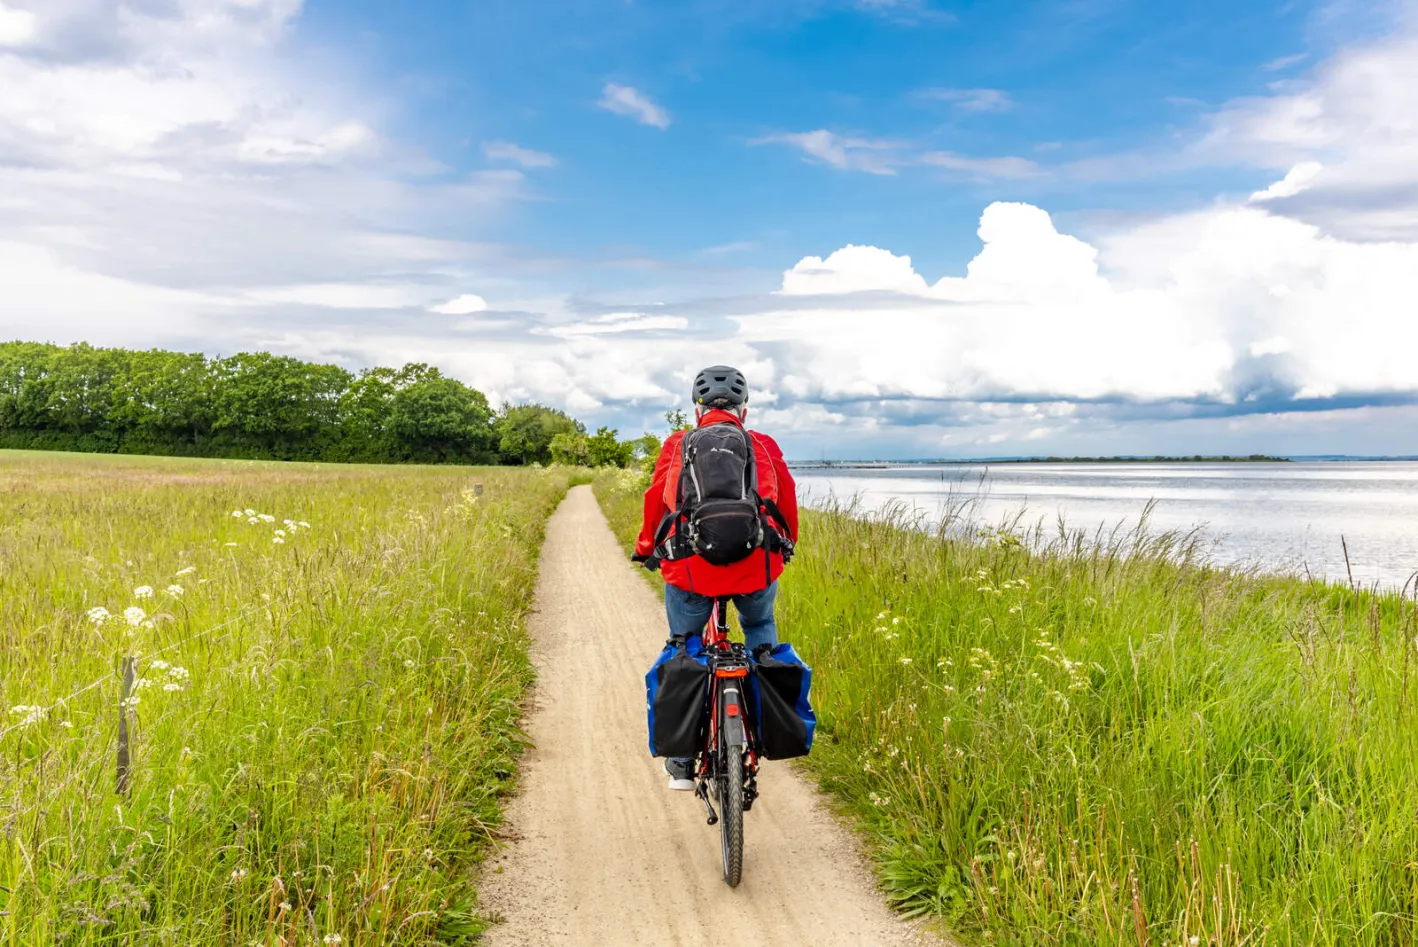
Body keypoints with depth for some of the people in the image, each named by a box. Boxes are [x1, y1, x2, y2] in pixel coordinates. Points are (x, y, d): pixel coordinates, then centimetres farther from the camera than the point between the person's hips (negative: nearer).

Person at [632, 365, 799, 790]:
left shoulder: (677, 445, 15)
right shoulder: (765, 445, 16)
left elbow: (656, 500, 20)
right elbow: (787, 500, 21)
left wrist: (646, 550, 37)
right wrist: (786, 545, 40)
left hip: (689, 565, 0)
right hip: (756, 564, 1)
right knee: (760, 627, 32)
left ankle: (682, 762, 21)